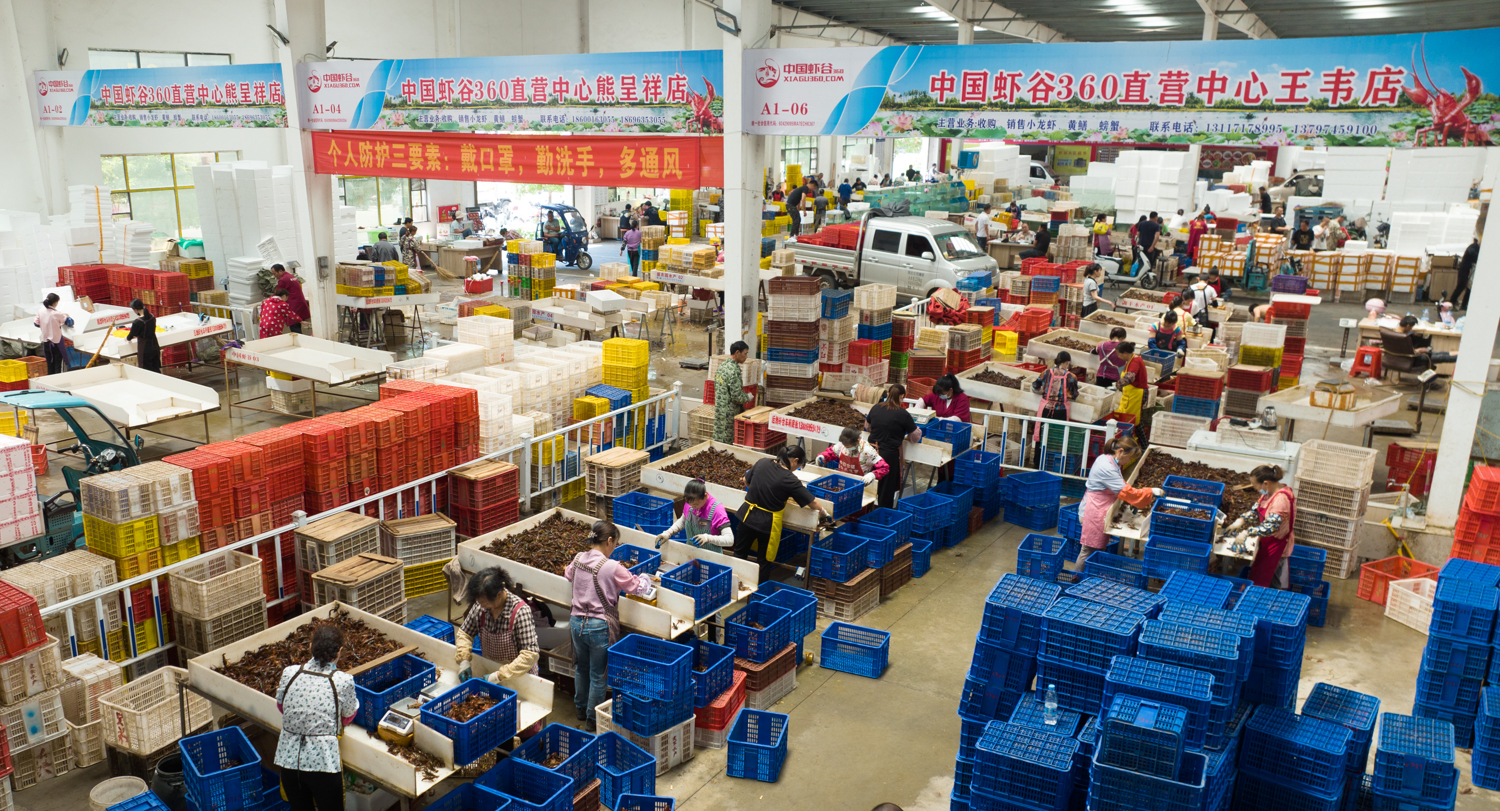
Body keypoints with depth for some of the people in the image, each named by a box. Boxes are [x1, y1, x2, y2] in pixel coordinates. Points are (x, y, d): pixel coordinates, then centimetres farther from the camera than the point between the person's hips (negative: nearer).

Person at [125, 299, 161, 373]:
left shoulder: (137, 322, -20)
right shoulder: (152, 317, 0)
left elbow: (131, 336, -7)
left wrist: (127, 338, 17)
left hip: (145, 350, -6)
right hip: (155, 347, 6)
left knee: (147, 373, 3)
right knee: (156, 370, 14)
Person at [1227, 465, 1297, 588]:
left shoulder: (1281, 499, -30)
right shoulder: (1269, 492, -1)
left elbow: (1270, 527, -35)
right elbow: (1255, 510, 8)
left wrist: (1246, 533, -35)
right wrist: (1241, 520, -7)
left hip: (1276, 544, -9)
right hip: (1267, 541, 9)